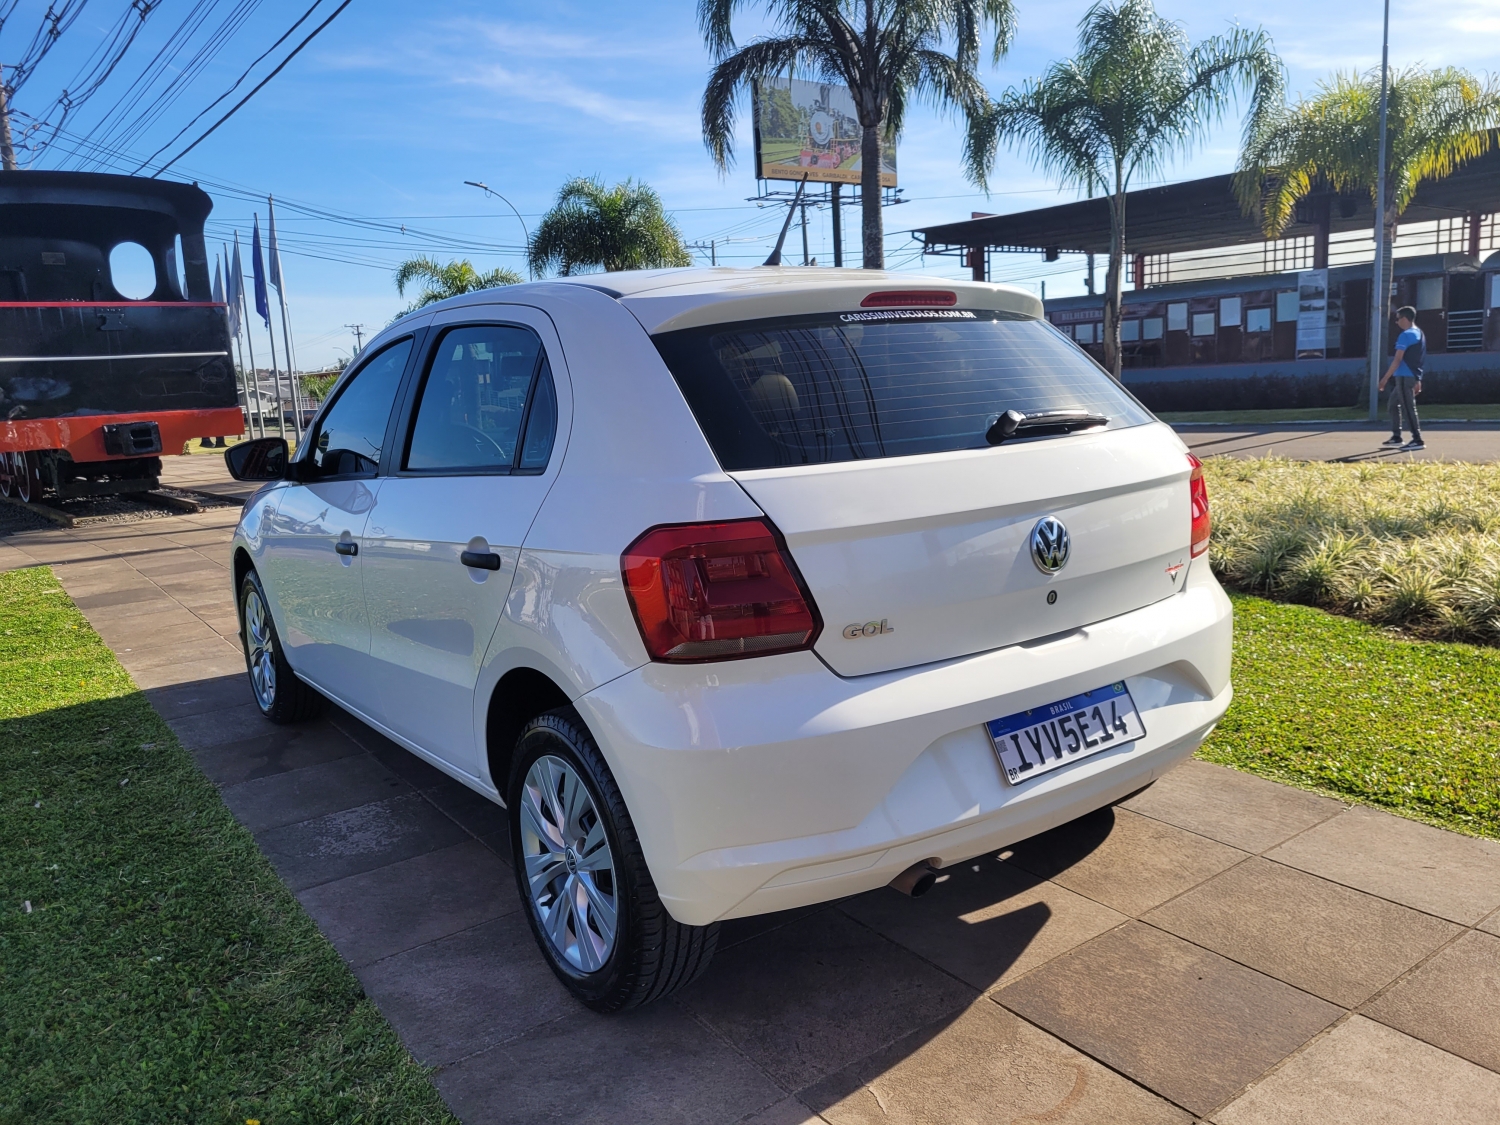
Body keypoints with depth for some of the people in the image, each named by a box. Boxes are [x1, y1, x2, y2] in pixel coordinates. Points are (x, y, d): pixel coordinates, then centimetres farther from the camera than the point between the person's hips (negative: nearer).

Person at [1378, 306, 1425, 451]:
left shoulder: (1405, 335, -12)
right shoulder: (1419, 334, 17)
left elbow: (1397, 359, -18)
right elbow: (1416, 358, 21)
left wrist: (1386, 378, -16)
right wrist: (1417, 380, 24)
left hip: (1404, 377, -10)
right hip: (1413, 376, 10)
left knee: (1409, 407, -9)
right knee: (1394, 402, 19)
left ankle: (1417, 440, -10)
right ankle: (1396, 437, 19)